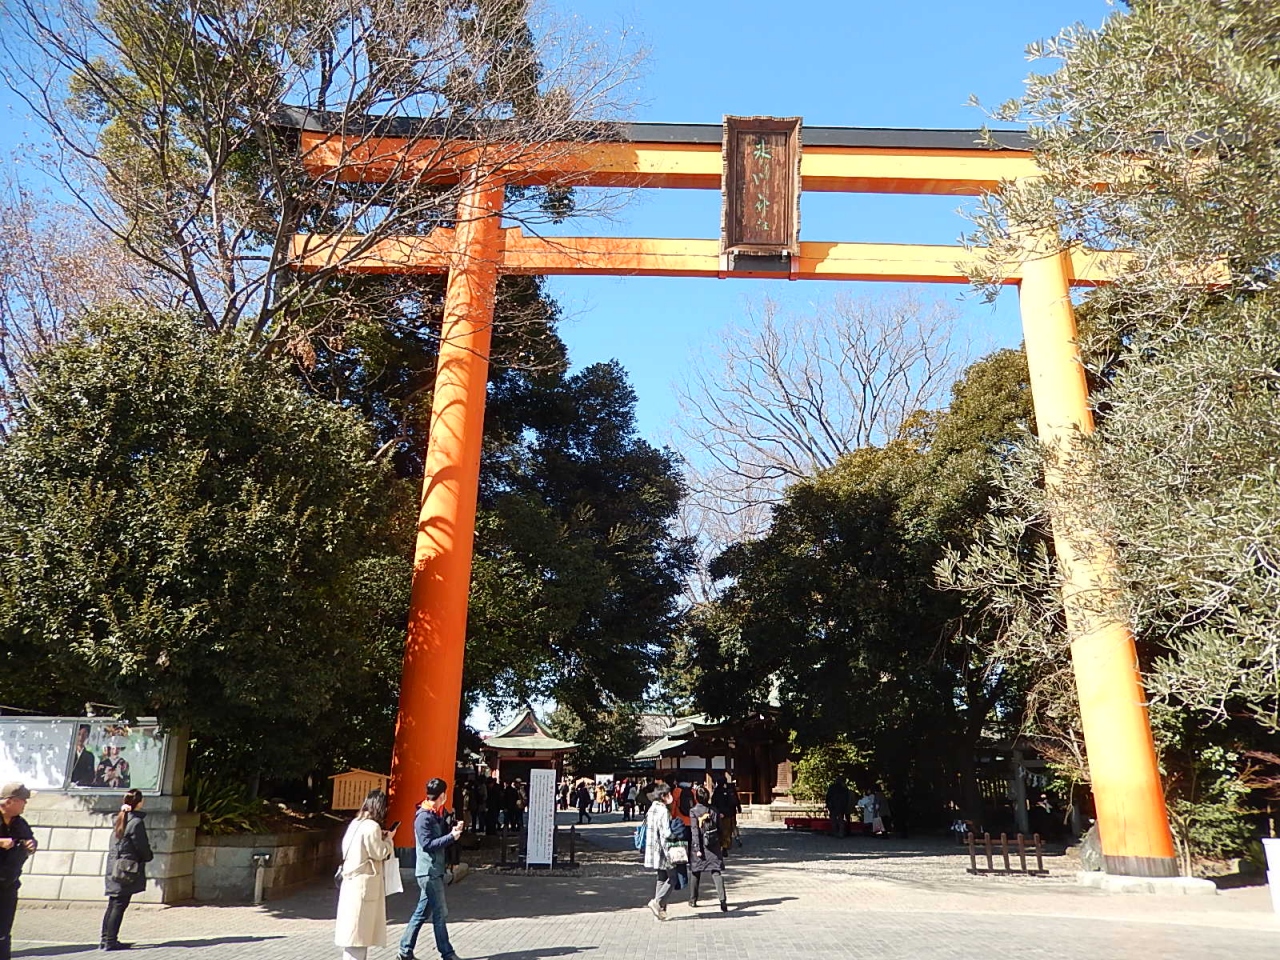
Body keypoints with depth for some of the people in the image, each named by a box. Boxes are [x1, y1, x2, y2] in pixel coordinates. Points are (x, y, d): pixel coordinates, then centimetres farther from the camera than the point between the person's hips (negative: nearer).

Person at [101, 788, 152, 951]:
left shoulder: (120, 820, 10)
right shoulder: (136, 822, -16)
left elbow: (115, 845, 15)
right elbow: (142, 848, -12)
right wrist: (149, 857, 6)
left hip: (114, 868, 8)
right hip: (128, 869, -8)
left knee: (113, 905, 14)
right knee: (119, 905, -3)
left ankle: (105, 939, 18)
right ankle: (111, 941, -1)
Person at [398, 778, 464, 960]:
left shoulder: (438, 814, 10)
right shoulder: (424, 817, -16)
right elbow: (427, 844, -21)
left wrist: (454, 831, -4)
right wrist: (451, 837, -24)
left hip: (436, 870, 8)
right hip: (428, 871, -8)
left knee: (422, 911, 12)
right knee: (440, 912, -2)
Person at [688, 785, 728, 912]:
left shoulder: (693, 811, -8)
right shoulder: (714, 810, 1)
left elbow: (695, 831, -12)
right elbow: (719, 828, 6)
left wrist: (697, 848, -12)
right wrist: (721, 844, 16)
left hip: (700, 845, -2)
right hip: (714, 845, 2)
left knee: (696, 872, 14)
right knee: (716, 872, -1)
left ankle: (693, 900, 26)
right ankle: (722, 900, -16)